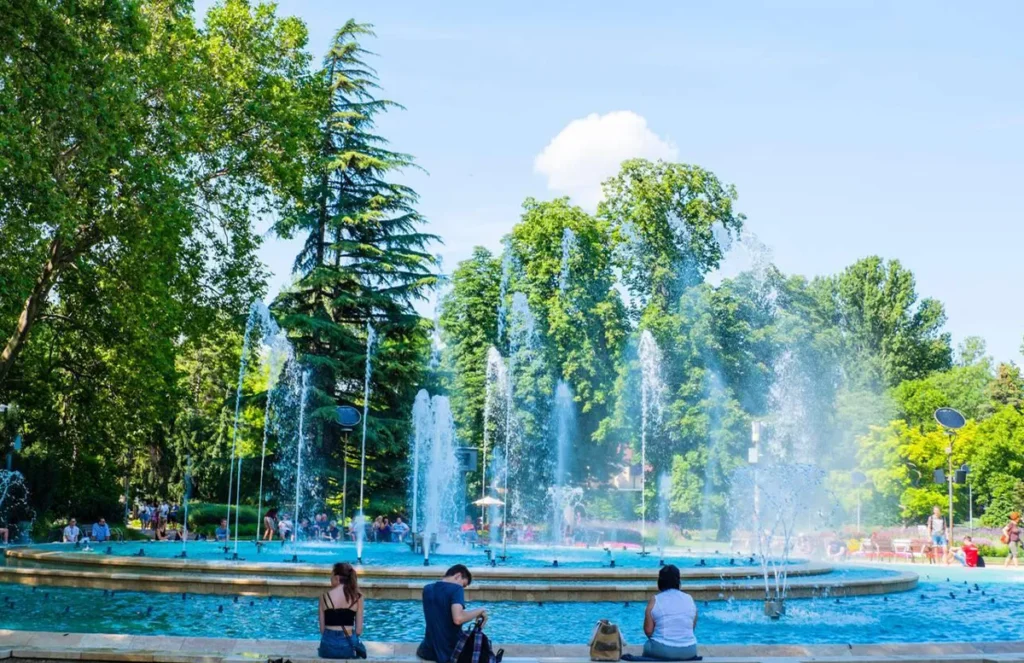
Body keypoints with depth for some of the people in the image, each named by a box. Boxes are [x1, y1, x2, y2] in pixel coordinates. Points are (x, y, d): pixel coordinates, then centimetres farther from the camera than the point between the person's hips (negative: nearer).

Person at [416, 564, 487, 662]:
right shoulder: (456, 589, -17)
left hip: (430, 652, 5)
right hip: (452, 651, -5)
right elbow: (458, 619, -33)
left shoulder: (427, 589, 5)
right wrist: (480, 611, -18)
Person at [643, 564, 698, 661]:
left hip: (661, 651, -3)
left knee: (648, 646, 29)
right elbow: (693, 627, 13)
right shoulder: (689, 599, 3)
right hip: (688, 651, 3)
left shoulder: (655, 600, -6)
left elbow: (648, 630, -6)